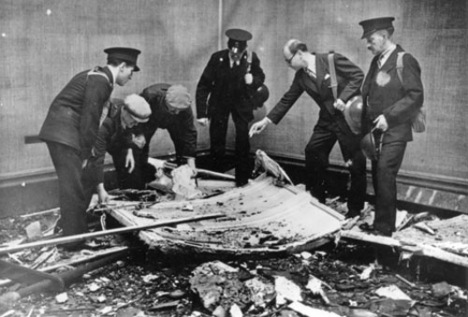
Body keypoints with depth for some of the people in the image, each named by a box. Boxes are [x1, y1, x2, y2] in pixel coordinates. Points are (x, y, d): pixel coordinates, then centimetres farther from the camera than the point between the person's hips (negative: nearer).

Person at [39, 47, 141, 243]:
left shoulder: (97, 76, 16)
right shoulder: (100, 81, -15)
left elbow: (93, 118, 17)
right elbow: (89, 120, -17)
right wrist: (85, 154, -12)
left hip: (61, 134, 10)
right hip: (64, 134, -10)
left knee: (73, 185, 14)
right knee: (72, 187, -7)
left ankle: (73, 229, 24)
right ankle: (74, 239, -2)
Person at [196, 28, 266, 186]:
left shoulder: (251, 58, -17)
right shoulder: (217, 58, -19)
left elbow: (260, 77, 2)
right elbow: (203, 86, -14)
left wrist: (253, 80, -23)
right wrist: (201, 113, -18)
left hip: (241, 102, 0)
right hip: (219, 103, 0)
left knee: (243, 140, -8)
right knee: (216, 142, 2)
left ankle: (242, 179, 9)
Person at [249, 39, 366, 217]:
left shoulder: (332, 60, -14)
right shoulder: (301, 76, 4)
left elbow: (359, 76, -13)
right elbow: (287, 100, 7)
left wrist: (343, 98, -23)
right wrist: (266, 121, 4)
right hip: (327, 121, 6)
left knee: (356, 165, 0)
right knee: (312, 154, 7)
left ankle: (355, 209, 17)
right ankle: (315, 201, 25)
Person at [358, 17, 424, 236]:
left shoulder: (405, 61, -9)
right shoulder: (376, 61, 13)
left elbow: (415, 97, -14)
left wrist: (389, 116, -19)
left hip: (394, 132, -7)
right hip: (375, 130, 7)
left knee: (385, 176, -10)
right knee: (378, 177, 11)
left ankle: (383, 228, -2)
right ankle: (381, 223, 23)